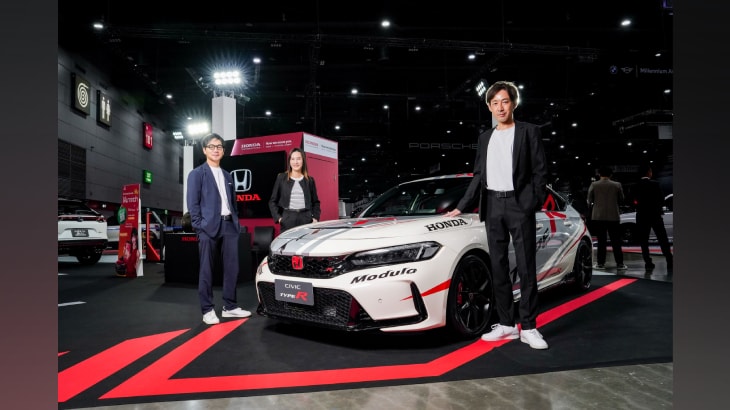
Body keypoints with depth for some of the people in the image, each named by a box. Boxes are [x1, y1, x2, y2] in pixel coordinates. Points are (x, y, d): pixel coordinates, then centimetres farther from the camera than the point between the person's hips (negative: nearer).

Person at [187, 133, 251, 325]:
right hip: (208, 227, -6)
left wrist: (236, 223, 10)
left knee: (231, 268, 7)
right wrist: (199, 226, -12)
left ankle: (230, 307, 16)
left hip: (229, 226, 6)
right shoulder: (197, 174, 1)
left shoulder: (227, 176, 19)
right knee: (206, 270, 0)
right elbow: (193, 203, -5)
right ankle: (207, 310, 8)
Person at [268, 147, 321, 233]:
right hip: (288, 220, -1)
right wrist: (278, 217, -2)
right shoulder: (281, 178, 8)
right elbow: (273, 201, 9)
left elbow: (315, 202, 16)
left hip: (306, 219, 1)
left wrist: (315, 218, 2)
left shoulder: (310, 180, 11)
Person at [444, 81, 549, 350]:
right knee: (498, 268, 6)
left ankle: (528, 327, 4)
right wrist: (461, 206, 11)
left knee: (526, 268, -3)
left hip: (519, 204, -4)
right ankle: (506, 324, 14)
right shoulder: (485, 138, 16)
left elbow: (540, 170, -2)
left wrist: (535, 203, -12)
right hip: (492, 206, 5)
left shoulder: (529, 132, 4)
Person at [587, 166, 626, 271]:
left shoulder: (594, 185, -3)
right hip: (613, 217, 0)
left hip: (598, 217, 0)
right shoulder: (617, 185, 1)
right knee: (616, 242, 6)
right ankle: (620, 263, 7)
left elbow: (589, 201, 0)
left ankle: (600, 263, 5)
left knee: (601, 241, 5)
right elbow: (621, 200, 8)